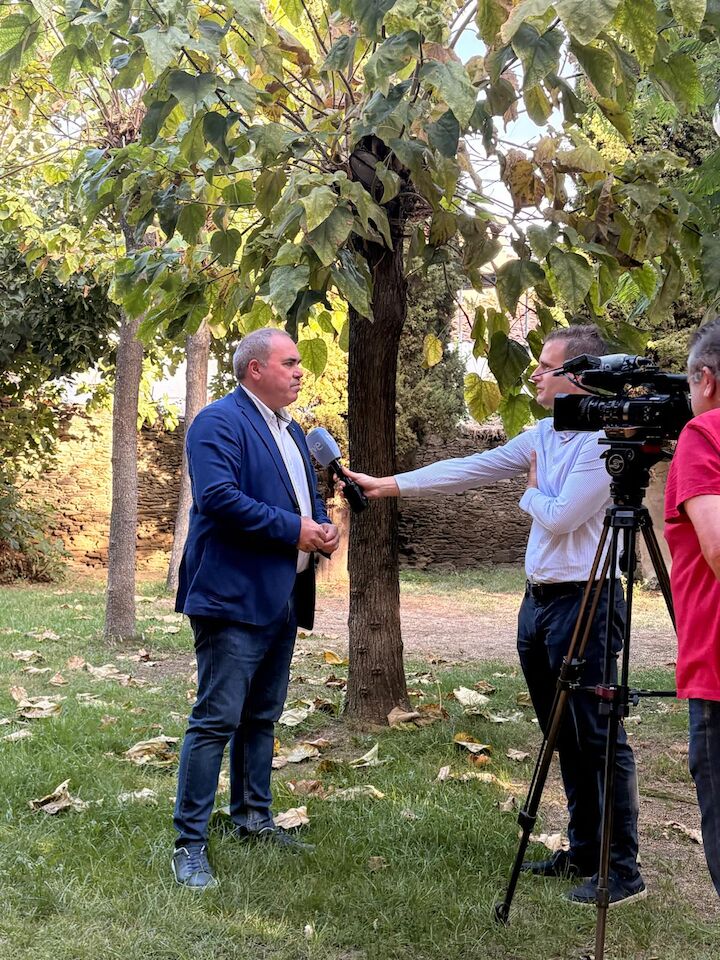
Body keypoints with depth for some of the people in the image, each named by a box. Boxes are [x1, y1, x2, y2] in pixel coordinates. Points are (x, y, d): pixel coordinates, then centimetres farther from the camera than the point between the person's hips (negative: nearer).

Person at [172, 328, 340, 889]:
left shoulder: (291, 430, 19)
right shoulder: (220, 422, -10)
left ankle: (253, 818, 29)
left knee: (262, 717, 17)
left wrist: (324, 527, 4)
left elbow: (309, 495, 27)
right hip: (234, 596, -9)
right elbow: (219, 497, -22)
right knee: (216, 720, -8)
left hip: (283, 599, 9)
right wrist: (294, 529, -19)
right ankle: (190, 844, -1)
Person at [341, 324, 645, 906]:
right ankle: (583, 851, 27)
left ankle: (623, 871, 6)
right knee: (564, 737, 15)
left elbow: (559, 516, -20)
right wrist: (388, 485, 8)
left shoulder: (604, 442, -15)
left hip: (583, 603, -9)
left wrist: (532, 491, 2)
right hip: (539, 600, 9)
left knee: (599, 738, -3)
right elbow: (473, 469, 10)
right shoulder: (544, 436, 12)